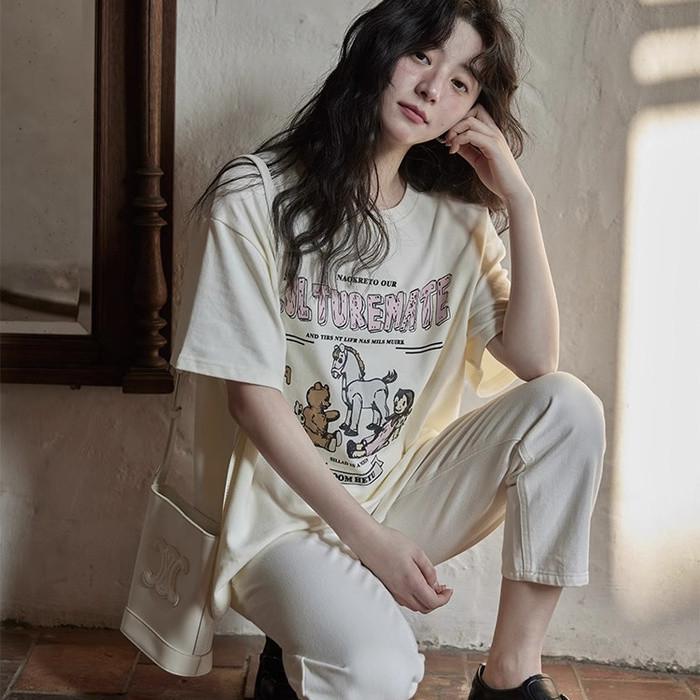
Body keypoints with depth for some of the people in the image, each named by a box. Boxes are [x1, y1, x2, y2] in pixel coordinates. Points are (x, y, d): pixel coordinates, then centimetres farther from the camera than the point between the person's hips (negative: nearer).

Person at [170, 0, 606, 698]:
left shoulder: (456, 218, 4)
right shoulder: (255, 197, -10)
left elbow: (534, 362, -7)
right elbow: (251, 396, -14)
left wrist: (519, 201, -12)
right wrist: (365, 534, -19)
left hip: (400, 491, 5)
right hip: (285, 508, -5)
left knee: (569, 406, -17)